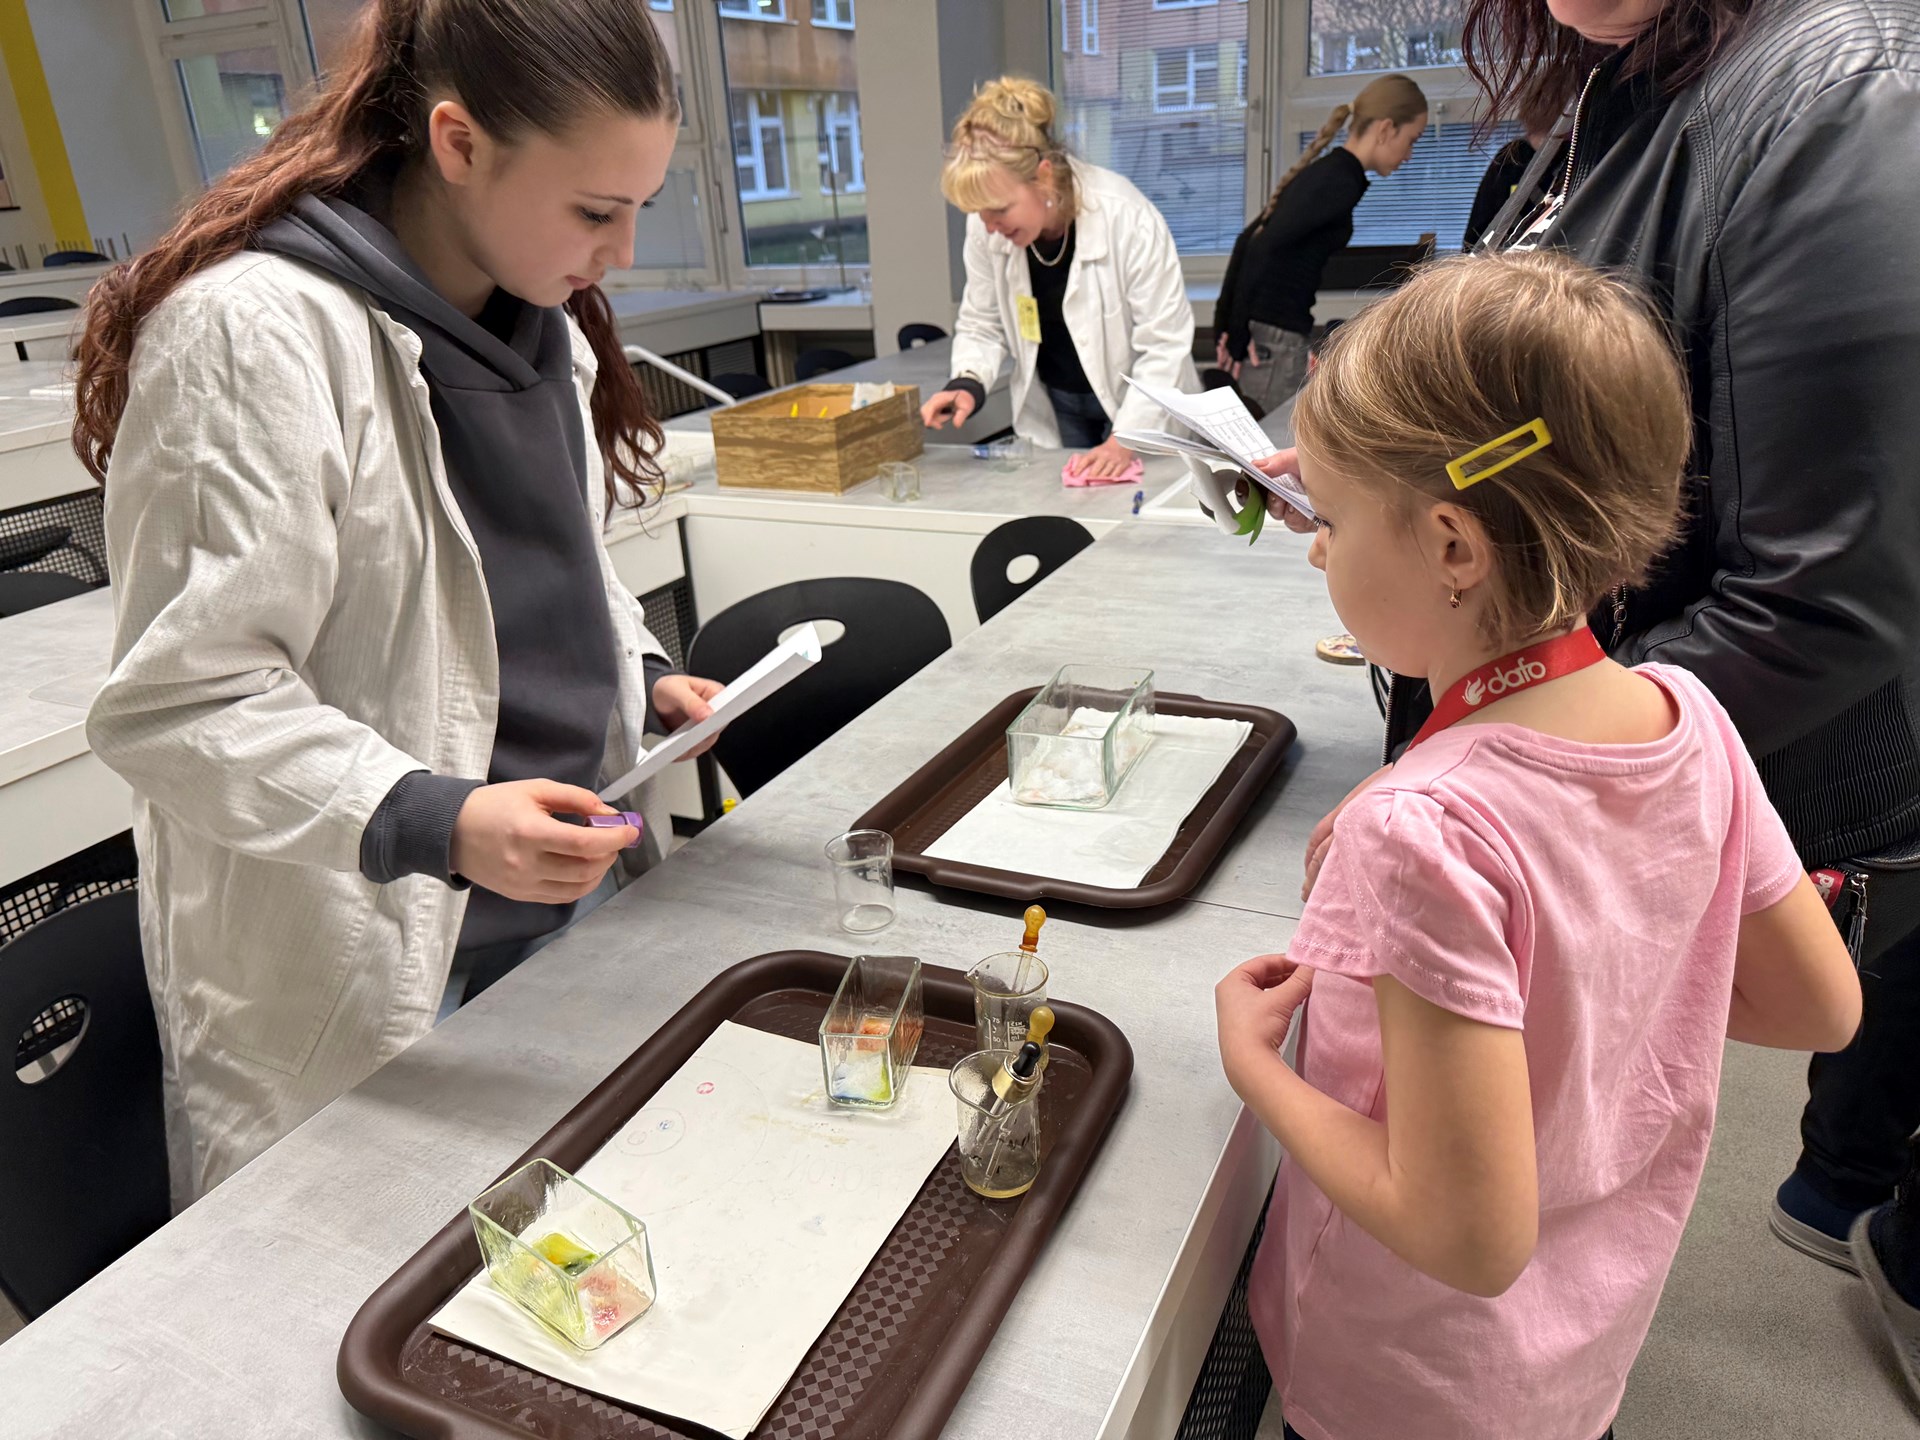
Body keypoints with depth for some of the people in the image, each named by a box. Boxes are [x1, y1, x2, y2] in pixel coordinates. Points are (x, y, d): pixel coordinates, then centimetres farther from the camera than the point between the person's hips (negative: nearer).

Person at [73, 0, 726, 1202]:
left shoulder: (540, 318, 7)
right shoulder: (252, 332, -19)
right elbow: (174, 699, -19)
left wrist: (642, 671, 3)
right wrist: (431, 821, -31)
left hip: (564, 895, 7)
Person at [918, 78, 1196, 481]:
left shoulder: (1127, 217, -27)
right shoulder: (985, 228, -15)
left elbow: (1164, 345, -22)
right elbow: (983, 325, -2)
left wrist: (1126, 441, -29)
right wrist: (968, 383, -22)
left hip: (1142, 414, -3)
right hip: (1051, 412, 4)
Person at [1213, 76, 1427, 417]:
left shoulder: (1323, 171, 17)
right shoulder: (1343, 181, -11)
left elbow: (1248, 240, 18)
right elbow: (1264, 248, -20)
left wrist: (1228, 322, 13)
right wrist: (1238, 331, -16)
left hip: (1257, 329, 9)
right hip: (1275, 337, -9)